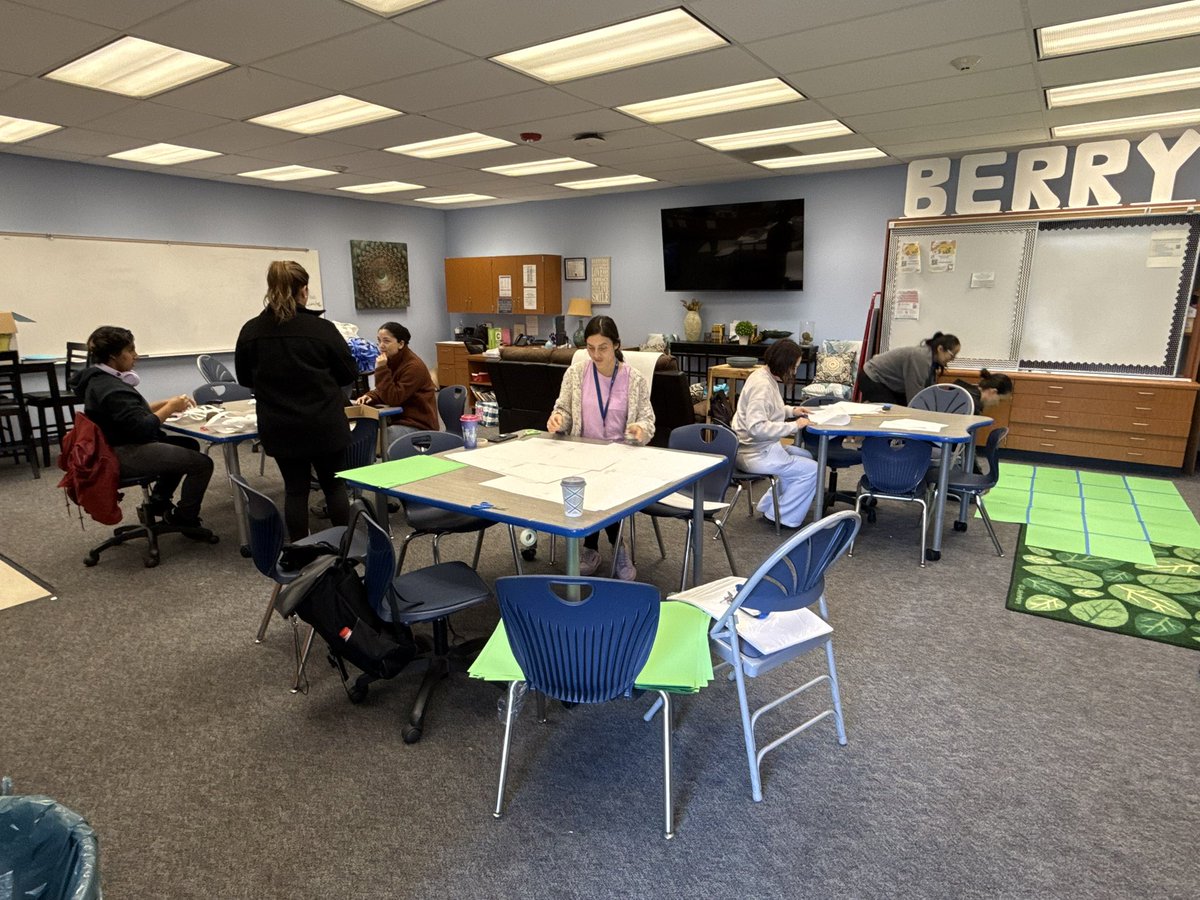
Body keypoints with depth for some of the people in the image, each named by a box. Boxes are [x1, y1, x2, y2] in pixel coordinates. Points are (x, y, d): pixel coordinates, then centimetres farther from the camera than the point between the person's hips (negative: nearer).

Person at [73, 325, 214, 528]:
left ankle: (159, 501, 26)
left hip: (120, 445, 11)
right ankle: (184, 519, 6)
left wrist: (167, 403, 4)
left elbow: (135, 412, 16)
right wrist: (171, 407, -13)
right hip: (124, 455, -11)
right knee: (203, 464, -14)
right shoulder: (112, 390, -23)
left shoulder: (99, 379, 10)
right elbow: (143, 427, -26)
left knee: (190, 445, 23)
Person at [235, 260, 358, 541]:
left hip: (280, 427, 2)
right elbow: (349, 373, -3)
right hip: (324, 424, -2)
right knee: (333, 484, 12)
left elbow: (244, 378, 10)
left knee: (295, 489, 11)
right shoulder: (322, 328, -13)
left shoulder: (250, 331, -4)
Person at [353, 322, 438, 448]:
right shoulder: (392, 361, 7)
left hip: (418, 426, -9)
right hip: (399, 419, 9)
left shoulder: (414, 366, -19)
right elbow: (385, 392, 16)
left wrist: (381, 369, -23)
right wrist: (370, 397, -5)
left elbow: (393, 398, -20)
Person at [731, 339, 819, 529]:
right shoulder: (761, 385, -24)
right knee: (811, 469, -6)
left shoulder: (766, 376, 6)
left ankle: (769, 507, 24)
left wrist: (790, 410, 9)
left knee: (805, 456, 21)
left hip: (761, 447, 10)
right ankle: (782, 518, 8)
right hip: (755, 454, -10)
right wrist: (793, 426, -26)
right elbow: (757, 427, -32)